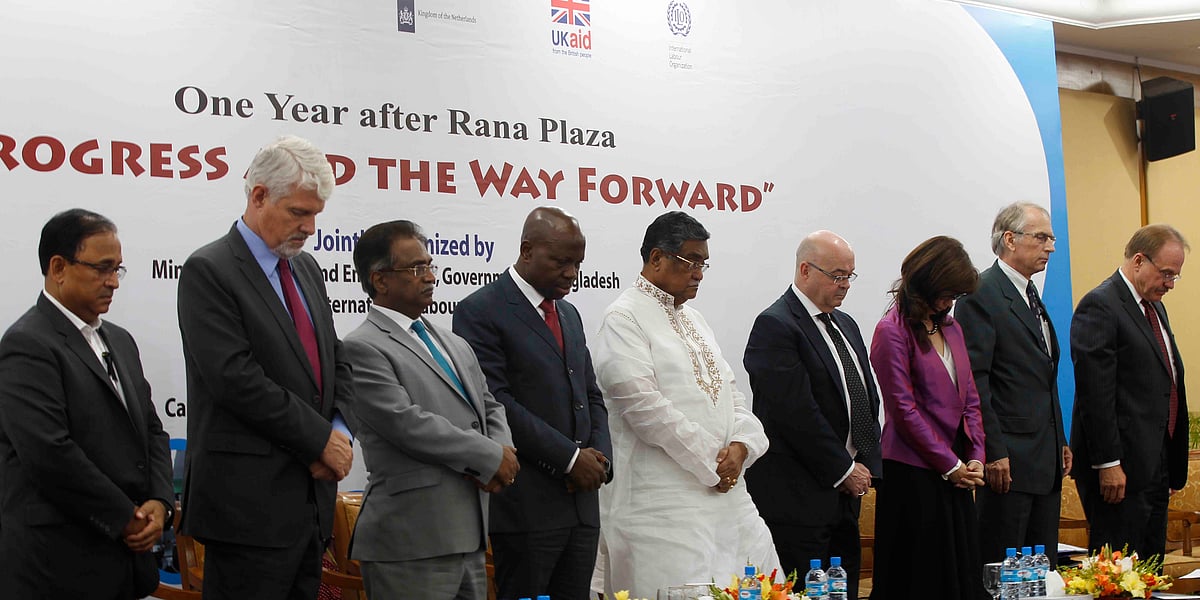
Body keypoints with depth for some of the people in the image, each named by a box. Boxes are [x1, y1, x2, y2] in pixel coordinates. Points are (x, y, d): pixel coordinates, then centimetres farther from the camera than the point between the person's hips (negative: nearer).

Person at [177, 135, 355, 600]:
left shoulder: (307, 269, 16)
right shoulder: (209, 271, -9)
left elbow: (335, 365, 18)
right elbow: (237, 380, -17)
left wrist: (340, 435, -1)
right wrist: (322, 439, -12)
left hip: (312, 497, 7)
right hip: (250, 502, -7)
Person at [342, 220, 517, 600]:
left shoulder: (456, 346, 19)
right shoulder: (362, 348, -7)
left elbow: (490, 408, 19)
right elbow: (406, 423, -17)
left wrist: (502, 455, -4)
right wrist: (491, 457, -10)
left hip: (470, 538, 8)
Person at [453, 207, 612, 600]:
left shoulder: (569, 314, 18)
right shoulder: (480, 312, -7)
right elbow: (497, 405, -15)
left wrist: (599, 458, 1)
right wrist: (571, 458, -14)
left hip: (582, 503, 7)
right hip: (527, 506, -7)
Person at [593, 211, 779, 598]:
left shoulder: (694, 320, 20)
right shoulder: (625, 318, -6)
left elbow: (728, 389, 16)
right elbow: (643, 405, -16)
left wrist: (740, 445, -4)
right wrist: (711, 463, -13)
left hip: (723, 487, 8)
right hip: (662, 499, -8)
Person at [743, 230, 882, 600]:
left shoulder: (846, 325, 17)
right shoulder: (775, 326, -12)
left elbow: (867, 400, 21)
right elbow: (797, 413, -17)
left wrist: (866, 465, 7)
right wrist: (844, 470, -11)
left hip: (845, 493, 9)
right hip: (797, 499, -8)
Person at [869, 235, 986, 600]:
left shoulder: (950, 328, 14)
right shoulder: (892, 331, -9)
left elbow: (969, 398, 15)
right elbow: (904, 409, -13)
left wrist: (975, 458, 2)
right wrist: (950, 465, -11)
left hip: (956, 471, 7)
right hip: (912, 474, -7)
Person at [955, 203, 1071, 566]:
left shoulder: (1031, 295, 18)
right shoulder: (981, 294, -11)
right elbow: (974, 380, -16)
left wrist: (1061, 442, 17)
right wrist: (993, 452, -19)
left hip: (1046, 455, 9)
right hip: (1008, 458, -9)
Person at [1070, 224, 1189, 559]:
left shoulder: (1154, 306, 18)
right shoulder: (1100, 306, -13)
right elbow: (1095, 393, -18)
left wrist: (1173, 465, 18)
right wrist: (1108, 463, -20)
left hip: (1157, 464, 9)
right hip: (1121, 467, -9)